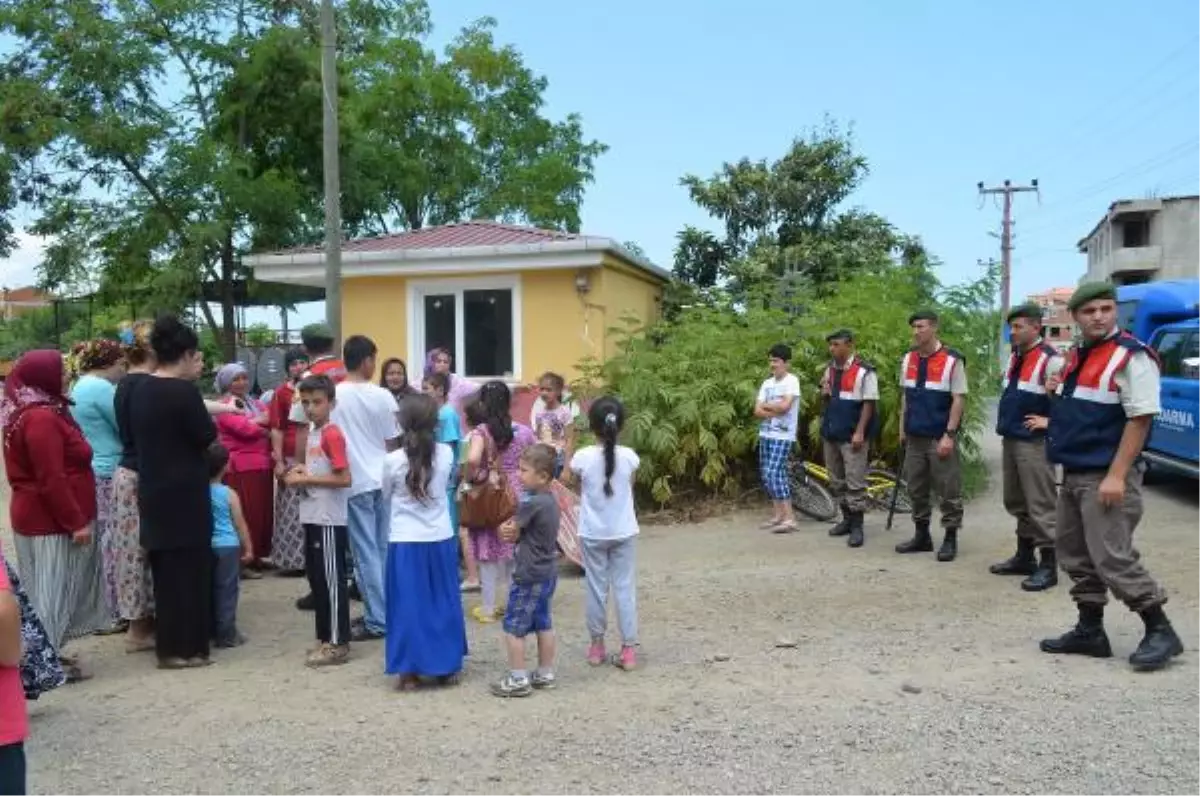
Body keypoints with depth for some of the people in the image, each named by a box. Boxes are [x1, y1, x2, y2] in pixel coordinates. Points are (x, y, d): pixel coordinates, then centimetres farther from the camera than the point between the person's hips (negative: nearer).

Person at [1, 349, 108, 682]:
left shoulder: (27, 413, 13)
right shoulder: (41, 418, -19)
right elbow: (51, 480, -23)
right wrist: (77, 522, -19)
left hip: (38, 517, 10)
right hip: (52, 521, -10)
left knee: (47, 590, 14)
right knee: (53, 591, -3)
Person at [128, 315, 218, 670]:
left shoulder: (140, 391, 8)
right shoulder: (184, 391, -17)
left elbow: (138, 435, 17)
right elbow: (207, 436, -12)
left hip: (152, 490, 8)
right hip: (184, 493, -8)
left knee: (164, 566, 15)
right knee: (189, 567, 1)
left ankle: (168, 643, 23)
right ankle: (185, 647, 7)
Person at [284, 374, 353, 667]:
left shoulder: (332, 434, -15)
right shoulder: (312, 432, 12)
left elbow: (344, 478, -22)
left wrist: (306, 479, -18)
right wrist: (302, 472, 7)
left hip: (329, 520, -10)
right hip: (313, 518, 10)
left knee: (332, 580, -3)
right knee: (316, 577, 15)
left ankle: (338, 643, 5)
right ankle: (326, 637, 25)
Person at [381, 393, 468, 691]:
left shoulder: (393, 460, -11)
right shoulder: (446, 454, -4)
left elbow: (386, 497, 5)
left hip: (405, 543, -2)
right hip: (441, 540, 3)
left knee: (408, 605, 6)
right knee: (443, 603, 13)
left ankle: (409, 672, 11)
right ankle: (448, 667, 22)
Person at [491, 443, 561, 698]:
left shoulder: (530, 503, -23)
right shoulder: (551, 500, 5)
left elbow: (510, 531, -13)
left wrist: (505, 530, 8)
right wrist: (513, 532, -10)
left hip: (529, 576, -9)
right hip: (548, 572, 9)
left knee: (513, 627, 2)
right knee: (544, 624, 17)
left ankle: (518, 679, 8)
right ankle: (545, 674, 26)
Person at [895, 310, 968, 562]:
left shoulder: (952, 360, -9)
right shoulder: (907, 359, 8)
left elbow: (959, 399, -11)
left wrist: (949, 435, -16)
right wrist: (902, 428, 13)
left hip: (940, 437, -6)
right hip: (914, 436, 6)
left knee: (948, 490, 0)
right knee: (916, 489, 12)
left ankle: (950, 539, 11)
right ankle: (921, 536, 24)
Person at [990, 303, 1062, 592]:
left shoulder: (1050, 360, -15)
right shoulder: (1014, 357, 14)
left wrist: (1050, 422, -14)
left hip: (1033, 443, -9)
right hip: (1010, 440, 9)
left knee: (1040, 505, -5)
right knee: (1016, 502, 16)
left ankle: (1048, 565, 1)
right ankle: (1024, 556, 27)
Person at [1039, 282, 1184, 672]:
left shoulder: (1131, 355, -12)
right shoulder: (1076, 357, 13)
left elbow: (1140, 419, -17)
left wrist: (1116, 476, -21)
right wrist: (1058, 393, 8)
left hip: (1106, 477, -9)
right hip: (1073, 475, 9)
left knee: (1113, 559, -9)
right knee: (1075, 555, 12)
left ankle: (1160, 631, 6)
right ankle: (1090, 631, 22)